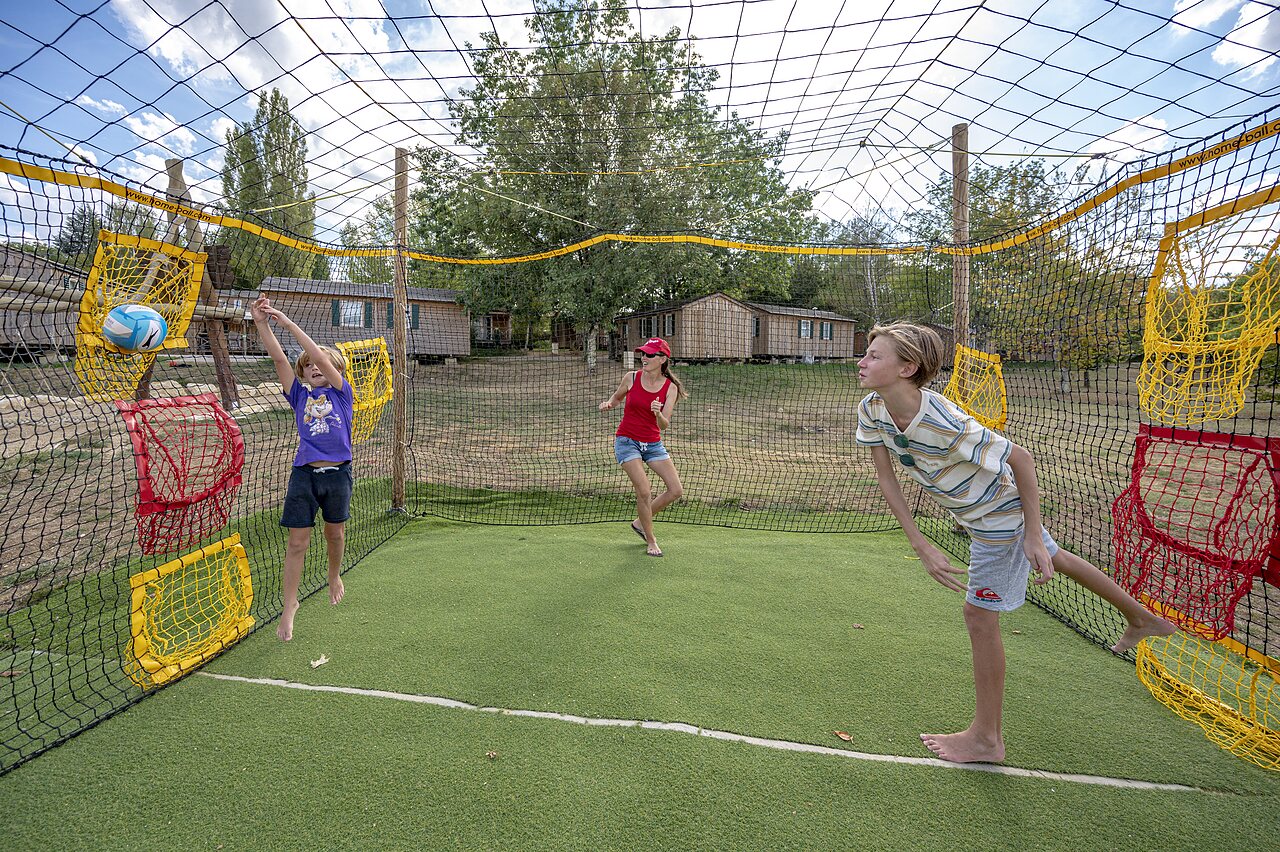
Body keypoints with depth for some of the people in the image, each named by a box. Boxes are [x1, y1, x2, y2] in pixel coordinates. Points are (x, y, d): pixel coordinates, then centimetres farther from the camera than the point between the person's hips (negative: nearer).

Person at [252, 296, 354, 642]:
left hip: (337, 473, -1)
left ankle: (334, 576, 41)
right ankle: (290, 604, 13)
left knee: (335, 533, 14)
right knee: (297, 542, 2)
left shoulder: (342, 393, 3)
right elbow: (279, 358, -1)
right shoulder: (299, 396, 9)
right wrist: (262, 324, -12)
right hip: (304, 474, 1)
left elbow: (321, 356, -10)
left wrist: (287, 322, -11)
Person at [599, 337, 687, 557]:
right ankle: (651, 541, 7)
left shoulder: (670, 388, -7)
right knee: (644, 491, -14)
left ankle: (640, 523, 20)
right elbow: (616, 397, 13)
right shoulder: (631, 378, -7)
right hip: (627, 441, -3)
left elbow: (665, 425, -13)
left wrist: (659, 414, -35)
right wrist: (608, 404, -9)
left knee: (676, 490, -3)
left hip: (653, 443, 3)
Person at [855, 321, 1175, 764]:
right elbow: (886, 476, -12)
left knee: (979, 613, 0)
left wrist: (1032, 534, -20)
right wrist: (921, 545, -15)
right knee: (1054, 559, 28)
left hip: (1003, 513, -8)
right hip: (976, 509, 8)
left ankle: (986, 739, 19)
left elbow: (1021, 458, -26)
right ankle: (1141, 618, 57)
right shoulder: (871, 410, -19)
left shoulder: (945, 423, -39)